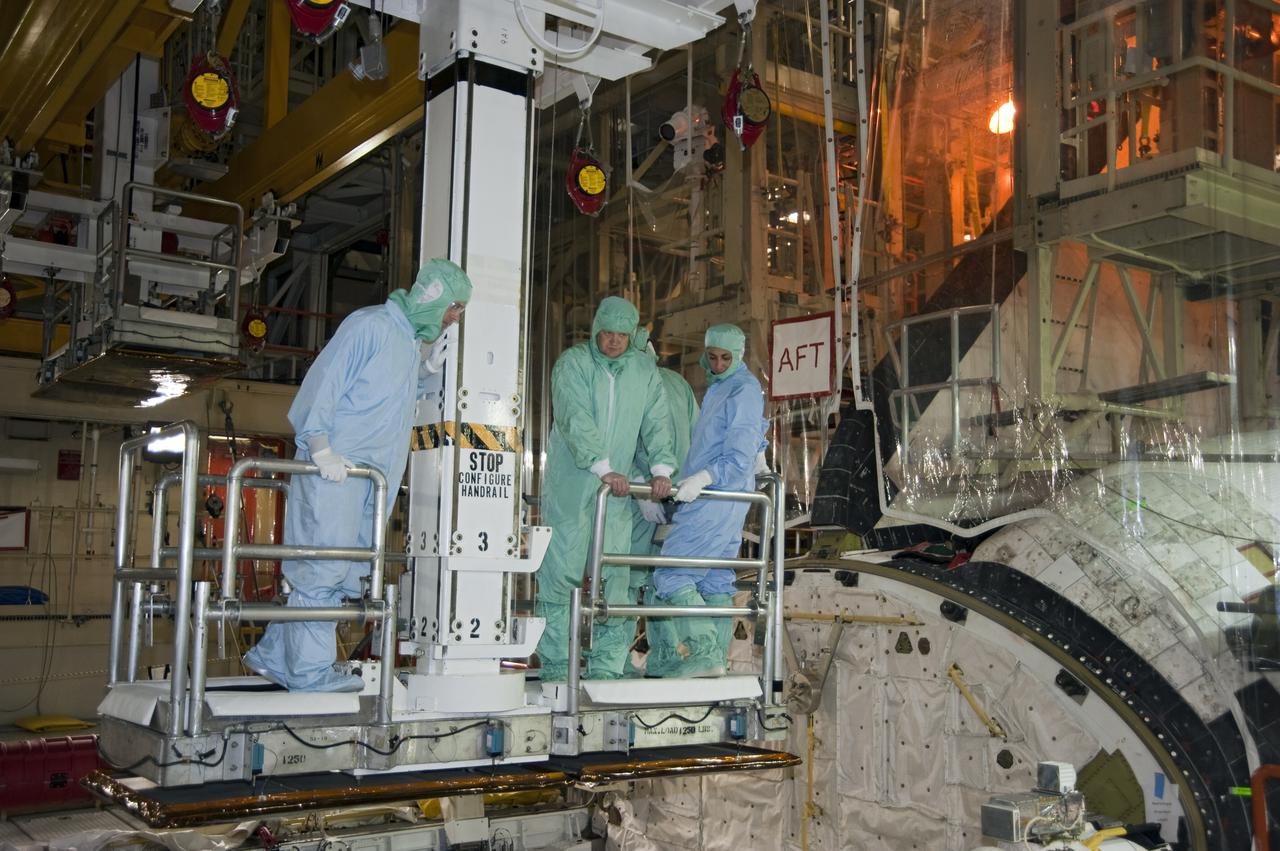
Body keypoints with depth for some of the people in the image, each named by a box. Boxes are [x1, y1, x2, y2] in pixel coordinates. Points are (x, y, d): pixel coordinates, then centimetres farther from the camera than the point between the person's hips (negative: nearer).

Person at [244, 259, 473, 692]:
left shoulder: (412, 340, 19)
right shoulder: (370, 325, -10)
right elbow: (324, 384, -15)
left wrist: (425, 368, 9)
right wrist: (323, 452, -22)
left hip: (371, 474, 9)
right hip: (335, 467, -9)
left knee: (344, 573, 10)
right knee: (323, 567, -6)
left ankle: (274, 655, 20)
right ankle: (310, 669, 3)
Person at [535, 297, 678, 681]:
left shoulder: (644, 370, 10)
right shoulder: (573, 363, -5)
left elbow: (657, 421, 5)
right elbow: (575, 420, -17)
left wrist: (661, 467, -11)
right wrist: (603, 468, -28)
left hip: (616, 490, 4)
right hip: (570, 486, -4)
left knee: (615, 575, 0)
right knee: (562, 570, -3)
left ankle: (606, 665, 5)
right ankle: (555, 665, 4)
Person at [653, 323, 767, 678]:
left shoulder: (744, 390, -10)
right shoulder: (718, 388, 21)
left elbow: (741, 456, -18)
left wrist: (704, 477, -30)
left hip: (716, 499, -10)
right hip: (723, 503, 10)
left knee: (672, 575, -12)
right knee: (716, 581, 10)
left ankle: (703, 651, -14)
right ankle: (715, 659, 14)